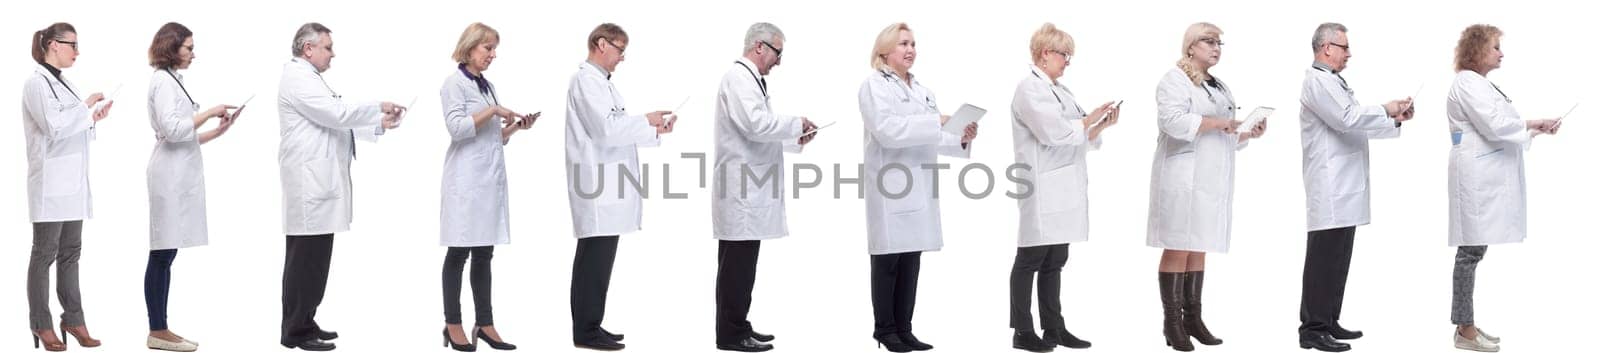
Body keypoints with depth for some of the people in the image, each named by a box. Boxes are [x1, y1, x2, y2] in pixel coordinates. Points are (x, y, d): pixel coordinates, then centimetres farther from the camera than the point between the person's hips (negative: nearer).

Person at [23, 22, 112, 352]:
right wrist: (86, 106, -11)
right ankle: (42, 325, 4)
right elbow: (54, 127, -18)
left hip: (73, 181, 8)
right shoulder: (36, 83, -10)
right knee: (45, 253, -1)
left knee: (70, 252, 9)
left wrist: (93, 118, 5)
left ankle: (73, 318, 12)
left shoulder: (64, 83, 15)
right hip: (51, 182, -8)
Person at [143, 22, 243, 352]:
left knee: (164, 256, 8)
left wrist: (217, 131, 11)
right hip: (170, 176, -9)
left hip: (178, 176, 9)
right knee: (162, 256, -6)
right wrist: (210, 112, -14)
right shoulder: (163, 80, -9)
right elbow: (172, 129, -19)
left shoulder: (172, 80, 18)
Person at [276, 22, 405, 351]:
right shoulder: (298, 78, -12)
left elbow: (333, 124, 21)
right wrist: (379, 107, -9)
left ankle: (303, 323, 17)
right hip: (309, 180, -11)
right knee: (307, 257, -9)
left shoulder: (308, 78, 22)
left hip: (316, 180, 11)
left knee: (310, 256, 12)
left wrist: (379, 124, 13)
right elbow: (337, 114, -20)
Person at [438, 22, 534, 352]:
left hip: (491, 178, 7)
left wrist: (515, 127, 3)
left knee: (484, 254, 6)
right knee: (459, 252, -2)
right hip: (466, 179, -7)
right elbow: (457, 128, -16)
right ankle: (453, 325, 3)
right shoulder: (455, 82, -4)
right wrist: (493, 110, -15)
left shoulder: (487, 85, 18)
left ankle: (485, 324, 6)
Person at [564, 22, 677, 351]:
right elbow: (606, 129, -21)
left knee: (598, 260, 11)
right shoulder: (586, 80, -11)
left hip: (607, 184, 10)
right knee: (594, 259, -8)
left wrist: (655, 130, 9)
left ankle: (590, 326, 16)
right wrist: (645, 120, -9)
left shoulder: (601, 82, 19)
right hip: (597, 185, -10)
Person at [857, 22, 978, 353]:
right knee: (888, 261, -3)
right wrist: (936, 121, -19)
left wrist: (961, 139, 0)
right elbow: (887, 131, -17)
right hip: (891, 185, -6)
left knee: (911, 261, 5)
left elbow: (930, 138, 18)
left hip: (919, 186, 7)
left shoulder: (923, 91, 20)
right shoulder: (874, 86, -3)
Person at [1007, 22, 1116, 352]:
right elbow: (1053, 131, -20)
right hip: (1042, 189, -8)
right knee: (1030, 260, -3)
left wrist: (1101, 126, 3)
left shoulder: (1061, 90, 19)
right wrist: (1090, 118, -9)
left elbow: (1079, 139, 19)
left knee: (1054, 262, 10)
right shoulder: (1030, 89, -8)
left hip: (1063, 189, 8)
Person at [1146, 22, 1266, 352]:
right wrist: (1216, 123, -18)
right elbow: (1173, 121, -20)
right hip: (1183, 179, -8)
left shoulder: (1219, 87, 23)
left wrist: (1250, 134, 7)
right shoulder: (1175, 80, -4)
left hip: (1212, 180, 8)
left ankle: (1193, 318, 11)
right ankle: (1172, 322, -4)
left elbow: (1228, 137, 25)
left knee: (1199, 249, 8)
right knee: (1178, 248, -7)